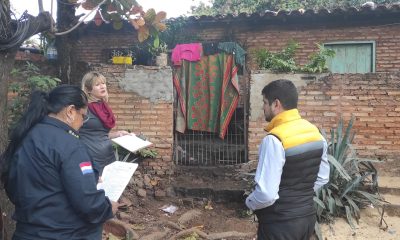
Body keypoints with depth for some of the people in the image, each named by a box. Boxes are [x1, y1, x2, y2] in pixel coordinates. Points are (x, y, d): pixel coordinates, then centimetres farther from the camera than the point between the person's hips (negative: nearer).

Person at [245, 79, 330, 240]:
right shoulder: (314, 132, 1)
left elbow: (266, 194, -25)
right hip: (307, 216, 8)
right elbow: (323, 177, 11)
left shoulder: (274, 140, -24)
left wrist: (250, 202, -6)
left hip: (280, 224, -7)